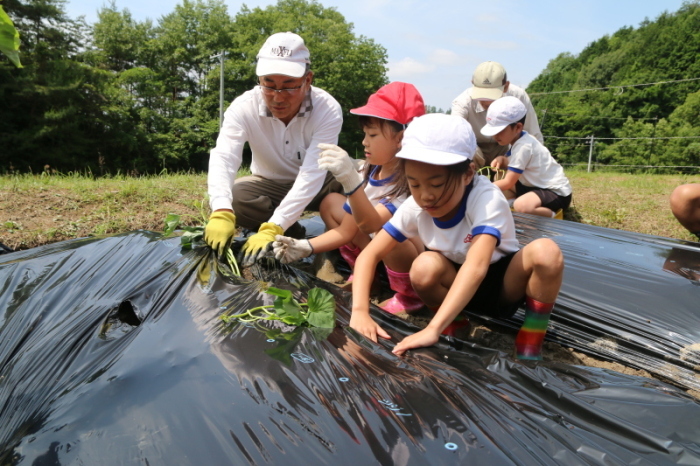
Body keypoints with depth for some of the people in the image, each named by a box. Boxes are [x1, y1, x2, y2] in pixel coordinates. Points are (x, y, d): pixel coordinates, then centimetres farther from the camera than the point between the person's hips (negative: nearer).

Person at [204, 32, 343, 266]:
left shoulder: (327, 109, -27)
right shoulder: (244, 107, -22)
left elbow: (312, 174, -35)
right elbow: (223, 158, -36)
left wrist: (272, 228, -45)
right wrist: (221, 212, -56)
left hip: (316, 187, -1)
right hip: (270, 186, 2)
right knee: (229, 198, -28)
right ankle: (292, 235, -8)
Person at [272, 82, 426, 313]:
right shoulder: (369, 172, -4)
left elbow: (370, 225, -41)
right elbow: (346, 231, -1)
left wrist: (350, 180, -56)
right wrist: (306, 247, -15)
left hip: (413, 263, -7)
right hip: (380, 254, 7)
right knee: (331, 202, 2)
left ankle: (410, 295, -8)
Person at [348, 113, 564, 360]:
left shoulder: (486, 198, -31)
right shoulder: (414, 207, -18)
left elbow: (476, 266, -45)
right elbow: (369, 255, -17)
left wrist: (433, 329, -55)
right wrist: (359, 311, -34)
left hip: (506, 283, -2)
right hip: (456, 285, 3)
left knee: (546, 252, -33)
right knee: (425, 266, -31)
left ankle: (530, 343, -11)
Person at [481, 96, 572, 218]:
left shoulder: (523, 147, -25)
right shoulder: (517, 139, 3)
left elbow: (508, 183, -21)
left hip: (557, 192, -10)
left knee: (521, 206, -38)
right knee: (499, 187, 5)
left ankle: (553, 215, -9)